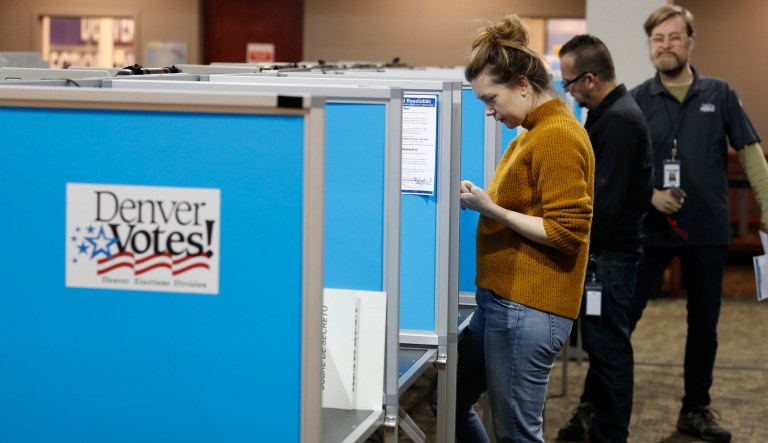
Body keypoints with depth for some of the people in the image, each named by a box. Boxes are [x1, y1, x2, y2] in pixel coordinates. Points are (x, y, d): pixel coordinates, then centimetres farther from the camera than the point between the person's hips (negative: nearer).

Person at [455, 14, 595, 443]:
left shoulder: (558, 136, -15)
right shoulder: (534, 133, 14)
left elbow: (566, 232, -18)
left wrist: (493, 210, -20)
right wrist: (484, 200, 6)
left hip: (527, 310, -10)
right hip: (504, 300, 10)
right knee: (451, 400, 17)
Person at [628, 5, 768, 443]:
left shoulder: (720, 94, 1)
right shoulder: (636, 100, -2)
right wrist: (650, 193, -17)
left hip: (709, 230, 1)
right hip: (651, 229, -1)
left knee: (704, 326, 12)